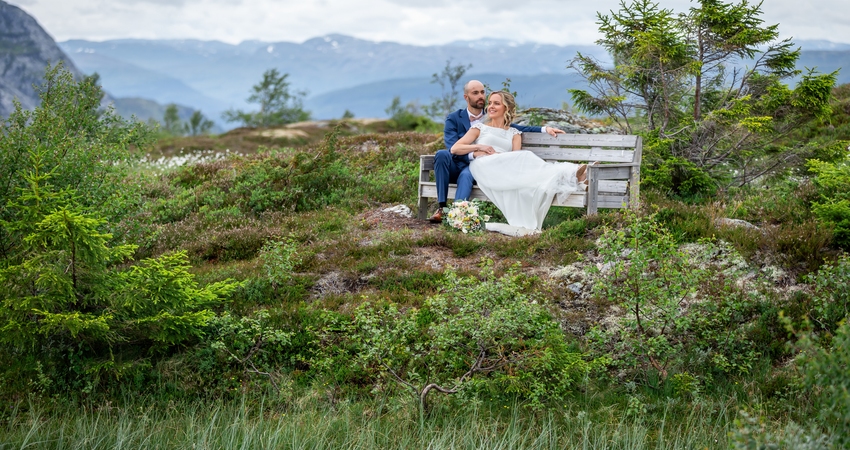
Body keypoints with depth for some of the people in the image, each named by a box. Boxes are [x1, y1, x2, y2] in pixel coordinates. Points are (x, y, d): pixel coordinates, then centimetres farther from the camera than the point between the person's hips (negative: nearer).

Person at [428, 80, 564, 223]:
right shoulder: (453, 119, 5)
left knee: (466, 175, -35)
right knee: (442, 154, -33)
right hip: (454, 166, -1)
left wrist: (545, 129, 3)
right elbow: (453, 148, -9)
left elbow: (518, 129, 18)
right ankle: (441, 207, -35)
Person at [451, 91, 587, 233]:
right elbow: (454, 149, 12)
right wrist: (479, 147, -1)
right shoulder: (480, 128, 23)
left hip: (506, 170, 3)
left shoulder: (514, 134, 25)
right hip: (484, 168, -3)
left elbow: (516, 158, 6)